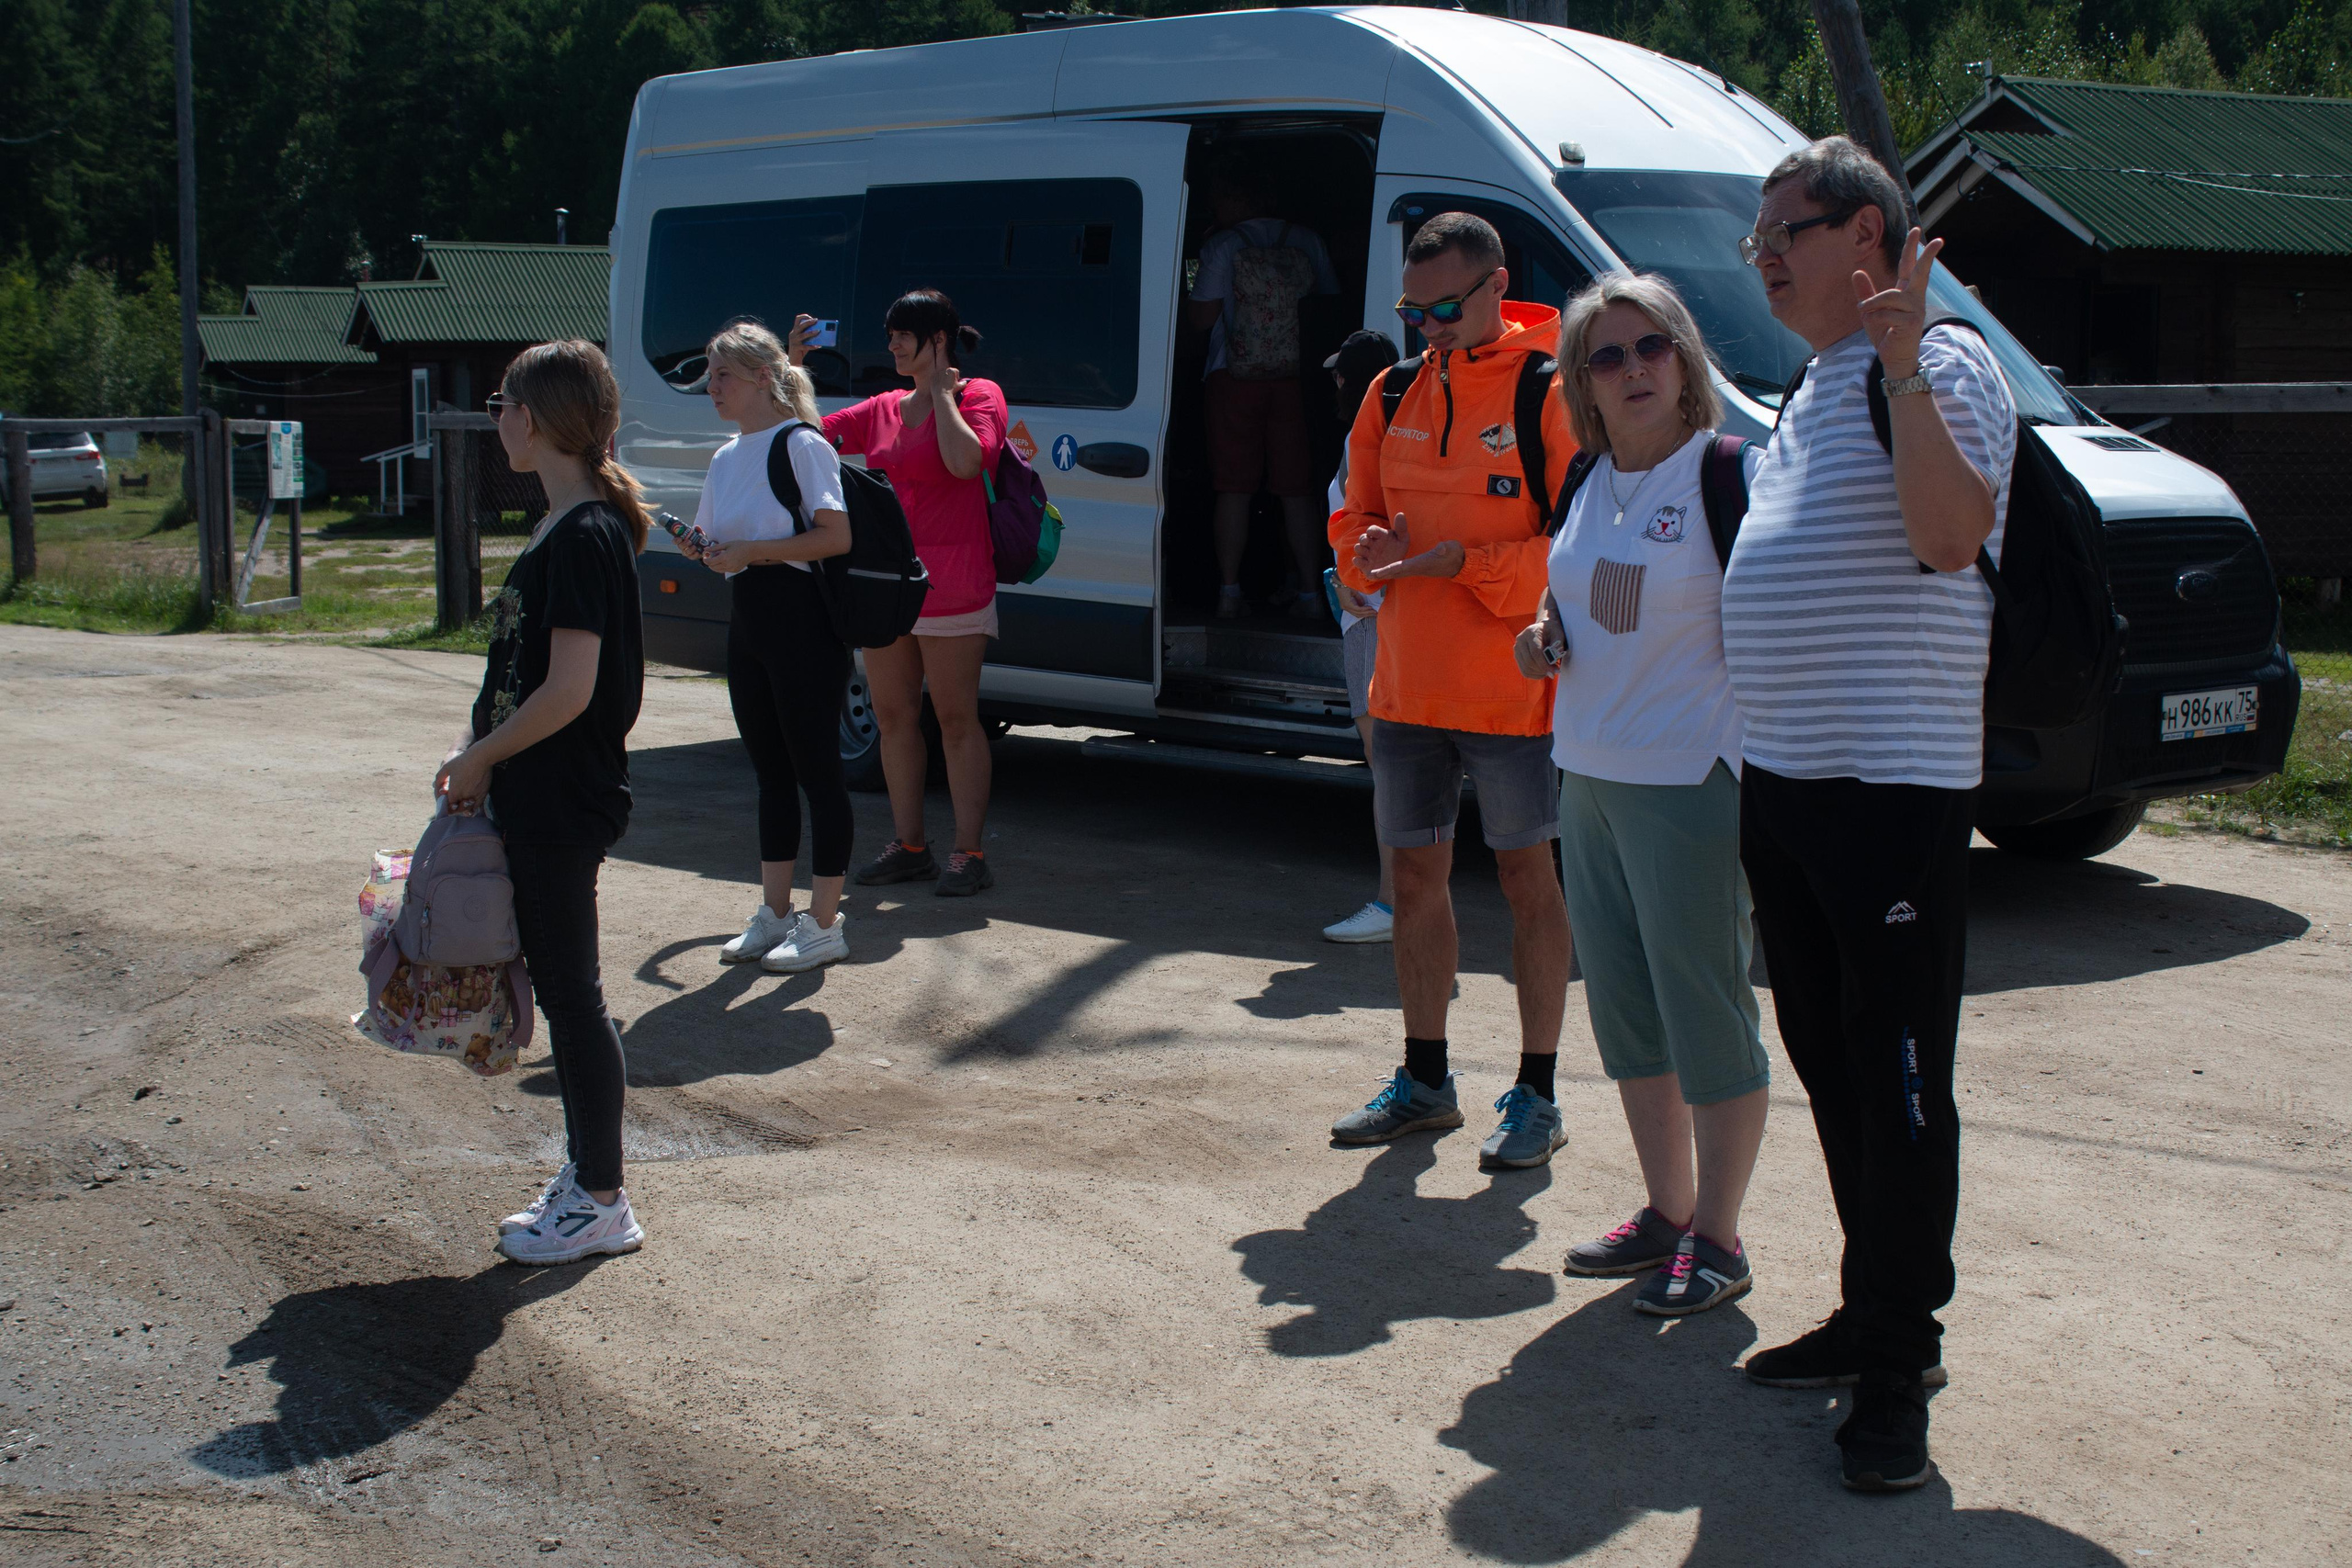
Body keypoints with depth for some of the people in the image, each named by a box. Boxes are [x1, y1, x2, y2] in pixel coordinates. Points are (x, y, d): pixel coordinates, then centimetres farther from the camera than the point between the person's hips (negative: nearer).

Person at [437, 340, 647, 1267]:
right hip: (538, 800, 10)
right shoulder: (569, 527, 12)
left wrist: (478, 760, -12)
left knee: (570, 992, -1)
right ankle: (584, 1175, 27)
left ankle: (601, 1203, 9)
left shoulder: (582, 537, -19)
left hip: (562, 805, -10)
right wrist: (480, 751, 9)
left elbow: (570, 691, -23)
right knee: (561, 989, 16)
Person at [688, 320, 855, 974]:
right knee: (770, 771, 13)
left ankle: (824, 925, 3)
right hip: (747, 620, 8)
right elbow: (713, 542, 22)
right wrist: (701, 550, -1)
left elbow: (837, 536, -18)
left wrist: (749, 552, -18)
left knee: (816, 769, -3)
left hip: (801, 619, -8)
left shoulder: (801, 445, -9)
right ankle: (774, 914, 21)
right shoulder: (725, 458, 15)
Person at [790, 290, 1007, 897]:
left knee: (955, 717, -4)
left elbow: (966, 460, -21)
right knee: (893, 715, 9)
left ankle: (969, 853, 2)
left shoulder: (979, 395, -2)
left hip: (951, 589, -7)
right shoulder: (882, 410, 15)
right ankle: (909, 846, 19)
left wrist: (942, 392, -9)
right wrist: (792, 366, 6)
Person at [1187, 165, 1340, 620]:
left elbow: (1202, 319, -7)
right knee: (1297, 490, 5)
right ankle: (1309, 594, 5)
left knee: (1234, 489, 4)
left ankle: (1229, 591, 5)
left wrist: (1191, 290, 10)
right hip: (1296, 379, 3)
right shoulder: (1307, 241, 5)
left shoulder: (1222, 245, -7)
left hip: (1235, 379, -3)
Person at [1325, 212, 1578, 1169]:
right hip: (1405, 687, 6)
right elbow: (1354, 516, 16)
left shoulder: (1551, 391, -10)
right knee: (1416, 875, 13)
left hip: (1512, 691, -6)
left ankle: (1536, 1093, 15)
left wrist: (1463, 564, -22)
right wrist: (1369, 550, -7)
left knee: (1527, 878, 4)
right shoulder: (1396, 393, 9)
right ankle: (1425, 1080, 28)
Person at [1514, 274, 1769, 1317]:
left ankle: (1717, 1240, 11)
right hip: (1587, 773, 8)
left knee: (1705, 1008, -1)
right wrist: (1545, 636, 3)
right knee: (1625, 1008, 14)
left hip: (1689, 781, -8)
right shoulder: (1590, 482, 10)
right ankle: (1665, 1212, 28)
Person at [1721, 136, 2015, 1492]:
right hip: (1782, 776, 9)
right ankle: (1872, 1318, 26)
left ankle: (1899, 1371, 3)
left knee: (1900, 1086, -4)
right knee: (1833, 1071, 15)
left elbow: (1951, 535, -25)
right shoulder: (1813, 390, 19)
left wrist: (1902, 364, -24)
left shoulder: (1943, 366, -8)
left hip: (1894, 782, -9)